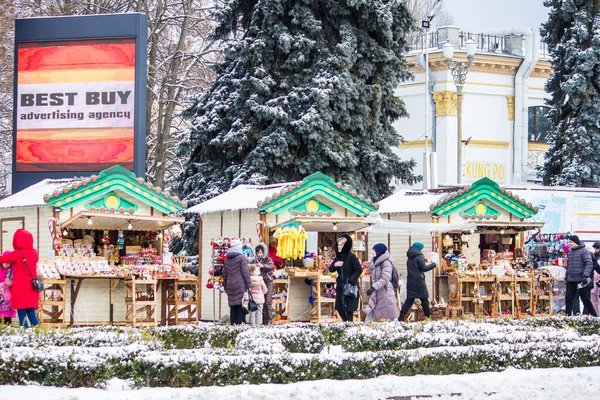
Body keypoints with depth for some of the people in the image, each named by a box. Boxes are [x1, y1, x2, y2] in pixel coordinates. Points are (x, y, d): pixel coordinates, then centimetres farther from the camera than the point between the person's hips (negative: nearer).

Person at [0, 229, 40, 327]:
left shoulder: (16, 254, -11)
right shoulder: (34, 253, 5)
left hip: (20, 290, -5)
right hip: (32, 290, 5)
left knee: (22, 317, -3)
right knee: (32, 315, 8)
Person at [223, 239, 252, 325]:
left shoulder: (227, 259, 13)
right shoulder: (242, 257, -5)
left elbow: (224, 274, 17)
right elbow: (245, 272, -9)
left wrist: (225, 287, 23)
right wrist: (249, 285, -6)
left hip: (230, 285, 5)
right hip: (240, 285, -5)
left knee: (233, 306, 7)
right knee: (241, 305, -5)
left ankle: (233, 323, 7)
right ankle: (240, 322, -10)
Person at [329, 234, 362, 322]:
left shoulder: (351, 257, -11)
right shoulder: (338, 257, 10)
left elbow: (359, 269, -13)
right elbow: (331, 269, 14)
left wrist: (352, 280, -23)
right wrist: (335, 265, -8)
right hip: (340, 285, 8)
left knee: (348, 308, -6)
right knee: (339, 308, 10)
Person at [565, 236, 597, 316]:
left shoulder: (584, 251, -8)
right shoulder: (570, 252, 14)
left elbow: (589, 264, -17)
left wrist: (585, 276, -27)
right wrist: (566, 277, 19)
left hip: (581, 279, -7)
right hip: (571, 280, 7)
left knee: (585, 299, -2)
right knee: (568, 298, 2)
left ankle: (594, 316, 8)